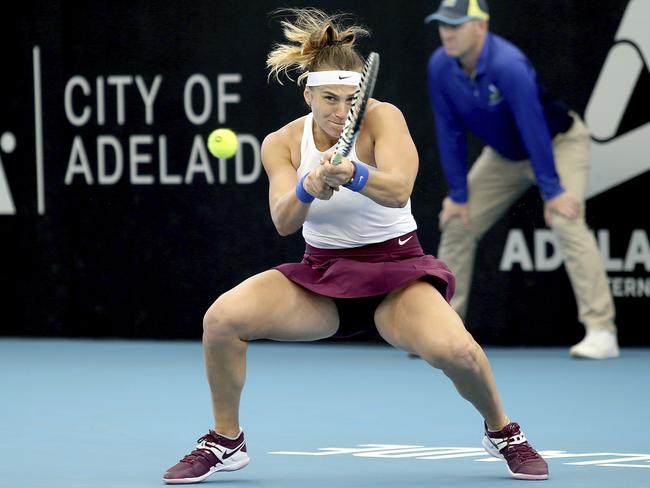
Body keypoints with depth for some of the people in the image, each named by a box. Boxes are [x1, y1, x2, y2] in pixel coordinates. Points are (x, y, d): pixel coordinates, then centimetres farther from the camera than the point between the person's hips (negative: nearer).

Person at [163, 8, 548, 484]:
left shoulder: (383, 118, -14)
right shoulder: (283, 143, -5)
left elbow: (398, 191, -32)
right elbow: (283, 222, -19)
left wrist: (353, 175, -53)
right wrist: (307, 189, -41)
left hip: (394, 271, -3)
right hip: (320, 273, 3)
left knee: (454, 349, -32)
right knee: (222, 318, -22)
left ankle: (502, 431, 1)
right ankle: (225, 442, -1)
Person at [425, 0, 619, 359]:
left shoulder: (507, 66, -35)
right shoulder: (439, 67, -16)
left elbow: (533, 130, -34)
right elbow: (450, 133, -8)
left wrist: (552, 190, -32)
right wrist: (457, 193, -7)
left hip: (558, 144, -7)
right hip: (504, 154, 7)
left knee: (566, 222, -26)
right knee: (456, 224, 4)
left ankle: (601, 332, -27)